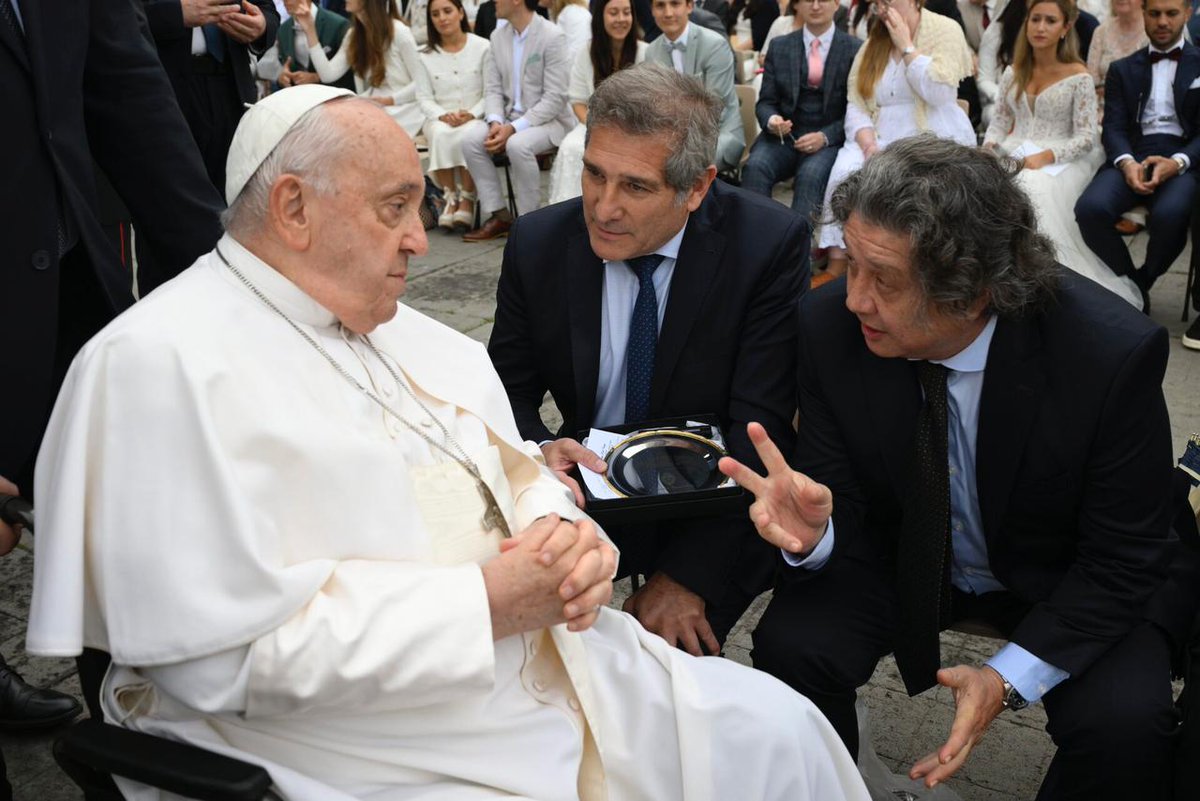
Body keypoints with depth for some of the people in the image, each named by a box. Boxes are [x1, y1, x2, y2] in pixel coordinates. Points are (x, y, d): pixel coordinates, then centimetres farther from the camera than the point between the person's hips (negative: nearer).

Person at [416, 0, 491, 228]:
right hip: (440, 119, 2)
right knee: (440, 134, -34)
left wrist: (471, 114, -17)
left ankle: (467, 200, -29)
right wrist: (443, 115, -14)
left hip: (475, 118, -2)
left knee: (469, 134, -37)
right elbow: (424, 98, 6)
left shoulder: (483, 48, 1)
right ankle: (450, 198, -28)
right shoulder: (426, 56, 10)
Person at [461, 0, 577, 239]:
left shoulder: (552, 37, -13)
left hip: (549, 120, -6)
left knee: (518, 145, -34)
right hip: (510, 119, 6)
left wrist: (514, 128, -23)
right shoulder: (498, 37, 9)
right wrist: (496, 122, -13)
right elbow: (493, 89, 8)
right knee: (470, 142, -17)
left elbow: (555, 99, -17)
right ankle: (498, 216, -9)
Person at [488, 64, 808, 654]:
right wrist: (539, 451, -24)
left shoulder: (771, 245, -15)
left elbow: (759, 428, -17)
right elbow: (507, 390, 1)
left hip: (715, 511, -3)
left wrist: (689, 575, -23)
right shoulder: (537, 245, -7)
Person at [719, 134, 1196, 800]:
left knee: (1124, 726, -28)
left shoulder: (1114, 354, -28)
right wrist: (812, 532, -37)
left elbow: (1122, 557, -18)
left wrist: (1011, 676, -29)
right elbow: (841, 504, -12)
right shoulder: (831, 325, -22)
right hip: (901, 554, 2)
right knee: (789, 645, -24)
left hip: (1060, 578, -1)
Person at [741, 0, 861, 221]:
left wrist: (825, 136, -15)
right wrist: (771, 120, -13)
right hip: (784, 136, 2)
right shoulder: (779, 47, 13)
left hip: (830, 140, -2)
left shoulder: (856, 50, 4)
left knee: (811, 174, -34)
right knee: (755, 167, -29)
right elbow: (766, 101, 11)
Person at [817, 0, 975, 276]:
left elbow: (939, 93, -15)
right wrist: (868, 144, -16)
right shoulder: (873, 42, 13)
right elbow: (856, 106, 4)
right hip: (881, 137, 4)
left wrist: (905, 45, -9)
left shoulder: (945, 30, 1)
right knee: (845, 169, -27)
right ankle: (837, 262, -25)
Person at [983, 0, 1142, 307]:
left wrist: (1045, 157, -22)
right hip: (1014, 155, 4)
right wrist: (989, 146, -6)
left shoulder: (1078, 77, -2)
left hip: (1060, 162, -4)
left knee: (1030, 190, -38)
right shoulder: (1013, 73, 14)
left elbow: (1086, 137, -7)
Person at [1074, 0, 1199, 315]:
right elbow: (1113, 127, 7)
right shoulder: (1122, 69, 19)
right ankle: (1131, 285, -8)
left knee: (1169, 215, -36)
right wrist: (1126, 162, -16)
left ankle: (1141, 283, -5)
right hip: (1132, 158, 2)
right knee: (1090, 208, -30)